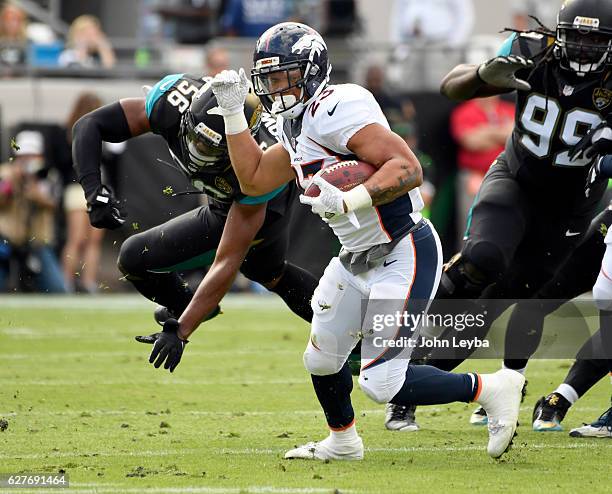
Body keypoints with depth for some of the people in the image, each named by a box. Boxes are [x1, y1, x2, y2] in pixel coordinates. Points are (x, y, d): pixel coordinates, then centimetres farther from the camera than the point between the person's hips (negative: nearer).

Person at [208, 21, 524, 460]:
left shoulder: (335, 109, -21)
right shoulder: (296, 127, 11)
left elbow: (408, 169, -27)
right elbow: (253, 180, 20)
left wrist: (348, 200, -37)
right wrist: (233, 111, 14)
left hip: (404, 255, -10)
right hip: (357, 259, 10)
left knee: (381, 383, -12)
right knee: (322, 359, 20)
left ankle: (490, 389, 4)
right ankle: (342, 441, 44)